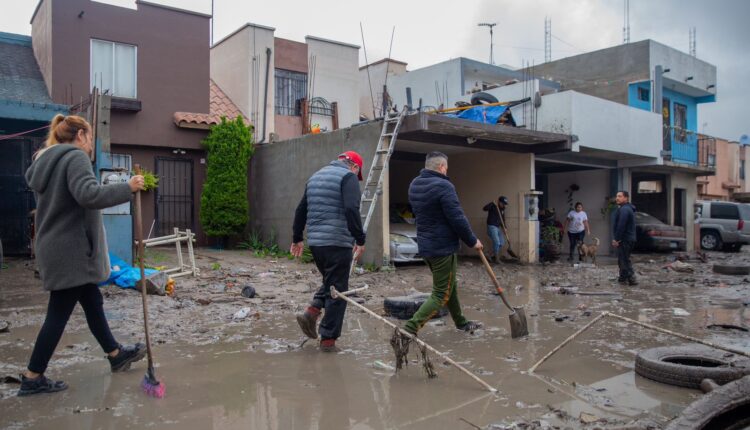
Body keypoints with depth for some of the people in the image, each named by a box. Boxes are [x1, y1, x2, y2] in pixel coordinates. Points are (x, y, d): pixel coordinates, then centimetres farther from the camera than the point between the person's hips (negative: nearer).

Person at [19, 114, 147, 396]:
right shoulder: (75, 157, -14)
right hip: (71, 252, -10)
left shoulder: (45, 161, 16)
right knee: (59, 314, -1)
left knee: (93, 303, 17)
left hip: (55, 248, 10)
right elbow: (88, 194, -30)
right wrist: (127, 188, -24)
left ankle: (115, 355, 29)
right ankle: (32, 378, 9)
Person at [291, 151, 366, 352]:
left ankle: (311, 312, 4)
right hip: (337, 243, -7)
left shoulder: (315, 176, 19)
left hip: (315, 241, 7)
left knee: (330, 281, 24)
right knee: (337, 290, 2)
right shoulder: (348, 176, -5)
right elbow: (352, 210, -20)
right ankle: (328, 339, 6)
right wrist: (360, 239, -17)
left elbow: (301, 209, 21)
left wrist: (297, 238, 27)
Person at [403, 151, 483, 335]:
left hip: (425, 245, 9)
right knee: (441, 295, 0)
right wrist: (472, 241, -6)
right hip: (443, 247, -9)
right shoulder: (443, 186, -20)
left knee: (450, 286, 24)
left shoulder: (414, 185, 7)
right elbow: (458, 219, -20)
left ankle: (461, 322, 40)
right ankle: (409, 330, -8)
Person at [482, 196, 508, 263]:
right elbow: (484, 208, -27)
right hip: (491, 226, -8)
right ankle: (496, 258, -3)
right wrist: (493, 204, -36)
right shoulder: (493, 205, -10)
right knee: (497, 242, -14)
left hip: (498, 227, 8)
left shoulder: (502, 208, 11)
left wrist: (504, 228, 7)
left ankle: (493, 256, 21)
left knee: (502, 243, 8)